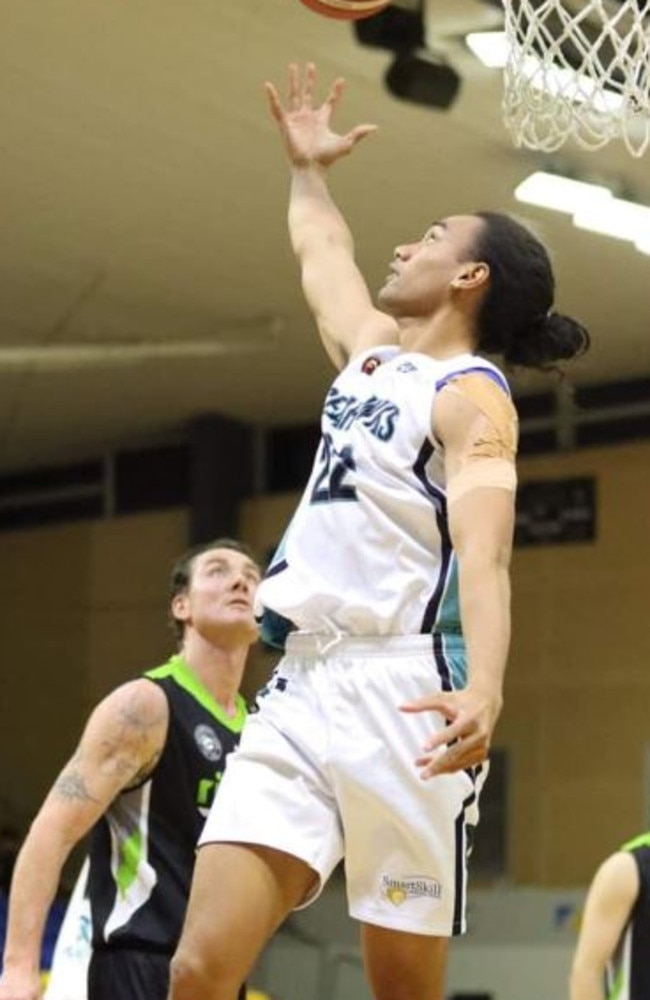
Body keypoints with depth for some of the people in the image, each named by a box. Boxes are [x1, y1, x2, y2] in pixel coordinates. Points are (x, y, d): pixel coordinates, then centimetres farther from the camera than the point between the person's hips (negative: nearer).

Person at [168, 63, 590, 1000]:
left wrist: (485, 689, -35)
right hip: (300, 690, 7)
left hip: (402, 694, -7)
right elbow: (320, 246, 44)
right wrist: (308, 168, 57)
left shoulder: (471, 395, -3)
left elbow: (483, 551, -20)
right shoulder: (372, 353, 21)